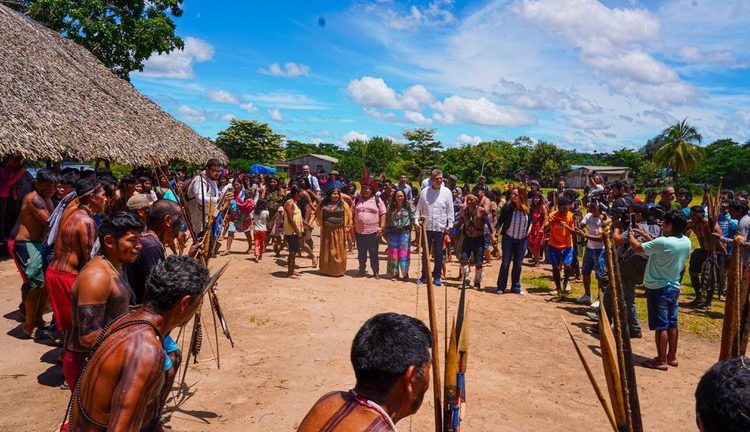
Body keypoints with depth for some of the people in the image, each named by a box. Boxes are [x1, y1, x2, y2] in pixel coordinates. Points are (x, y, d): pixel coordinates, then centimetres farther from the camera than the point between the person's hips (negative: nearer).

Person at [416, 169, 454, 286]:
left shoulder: (447, 192, 0)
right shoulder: (424, 191, 3)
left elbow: (450, 210, 1)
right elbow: (419, 208, 8)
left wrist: (450, 225, -5)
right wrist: (417, 220, -3)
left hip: (441, 227, -1)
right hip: (426, 227, 1)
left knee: (438, 254, 4)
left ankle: (437, 276, 14)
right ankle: (424, 275, 20)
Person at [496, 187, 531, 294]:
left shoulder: (527, 209, -5)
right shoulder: (507, 206, -12)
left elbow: (530, 221, 13)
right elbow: (500, 221, -9)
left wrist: (529, 230, -2)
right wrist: (494, 234, -15)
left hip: (522, 240, 3)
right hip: (508, 238, -2)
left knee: (518, 264, 9)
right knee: (505, 263, 1)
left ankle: (516, 288, 19)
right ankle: (501, 287, 11)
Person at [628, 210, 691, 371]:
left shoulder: (662, 242, -24)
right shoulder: (686, 242, 0)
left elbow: (638, 248, -15)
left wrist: (630, 235, 5)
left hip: (658, 289, -8)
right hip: (674, 287, 8)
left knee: (660, 326, 0)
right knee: (672, 323, 16)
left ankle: (662, 361, 7)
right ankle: (672, 357, 27)